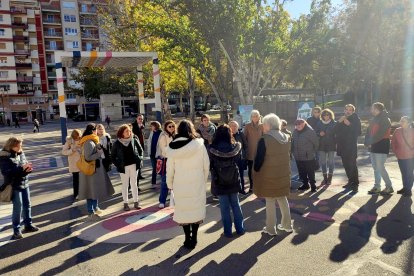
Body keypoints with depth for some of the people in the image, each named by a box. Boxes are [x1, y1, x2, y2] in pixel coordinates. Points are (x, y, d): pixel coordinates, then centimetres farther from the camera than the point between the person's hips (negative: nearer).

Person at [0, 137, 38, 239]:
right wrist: (21, 168, -27)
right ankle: (16, 230, 16)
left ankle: (28, 225, 30)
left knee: (27, 205, 14)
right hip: (14, 186, -6)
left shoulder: (21, 153, 3)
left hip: (25, 184, 6)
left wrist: (28, 169, -12)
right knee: (18, 208, 0)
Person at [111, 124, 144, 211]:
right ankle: (125, 203, 17)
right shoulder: (117, 143, -4)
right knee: (125, 185, 8)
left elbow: (140, 150, 10)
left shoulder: (134, 140, -1)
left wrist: (139, 159, 1)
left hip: (133, 165, 1)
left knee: (134, 184, 10)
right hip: (123, 167, -1)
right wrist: (117, 164, -4)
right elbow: (113, 155, 5)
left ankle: (136, 202, 18)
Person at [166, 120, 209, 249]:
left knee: (183, 210, 12)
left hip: (180, 185, 1)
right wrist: (204, 179, 10)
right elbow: (206, 165, -5)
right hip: (197, 183, 0)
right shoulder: (199, 144, -9)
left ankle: (188, 239, 18)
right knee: (196, 208, 13)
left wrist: (170, 184, 12)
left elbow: (170, 168, -2)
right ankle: (194, 238, 18)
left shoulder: (172, 147, -6)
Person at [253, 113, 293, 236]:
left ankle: (271, 229, 17)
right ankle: (287, 225, 31)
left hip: (268, 176, -6)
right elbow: (287, 156, 10)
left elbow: (259, 159, -16)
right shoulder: (286, 137, 2)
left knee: (270, 202, 6)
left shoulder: (264, 140, -19)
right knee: (283, 199, 20)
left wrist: (256, 171, -1)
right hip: (283, 175, 6)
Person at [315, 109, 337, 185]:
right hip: (322, 145, 3)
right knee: (322, 161, 5)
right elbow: (315, 132, 7)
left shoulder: (334, 123, -1)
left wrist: (336, 142, -14)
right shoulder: (319, 123, 7)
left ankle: (330, 178, 13)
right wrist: (319, 134, -13)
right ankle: (325, 178, 15)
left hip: (331, 145, -3)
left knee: (331, 161, 3)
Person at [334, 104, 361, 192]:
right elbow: (335, 130, 7)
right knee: (346, 165, 12)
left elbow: (358, 132, -11)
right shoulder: (342, 119, 15)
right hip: (342, 146, 6)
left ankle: (355, 184, -9)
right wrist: (339, 122, -8)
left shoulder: (356, 119, -1)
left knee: (352, 165, -12)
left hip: (352, 146, -6)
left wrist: (349, 124, -19)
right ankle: (350, 181, 23)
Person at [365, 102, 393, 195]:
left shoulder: (385, 120, -10)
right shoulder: (374, 120, 14)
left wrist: (371, 143, -16)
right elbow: (368, 131, 11)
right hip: (374, 146, 8)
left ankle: (389, 187, 4)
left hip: (382, 146, -8)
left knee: (380, 168, -8)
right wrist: (367, 143, -1)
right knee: (375, 168, 10)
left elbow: (380, 134, -19)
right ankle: (377, 187, 16)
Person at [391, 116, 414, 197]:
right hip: (400, 157, 3)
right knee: (403, 173, 15)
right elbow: (393, 142, 7)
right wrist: (395, 152, 3)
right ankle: (405, 188, 28)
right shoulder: (397, 131, -3)